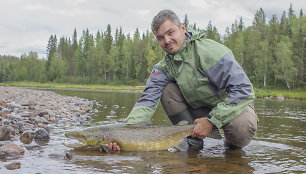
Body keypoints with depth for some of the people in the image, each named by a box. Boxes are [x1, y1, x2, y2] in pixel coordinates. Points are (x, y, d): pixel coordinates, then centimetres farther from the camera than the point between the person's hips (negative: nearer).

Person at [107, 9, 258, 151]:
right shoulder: (163, 68, -6)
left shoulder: (210, 51, -24)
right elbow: (147, 100, -17)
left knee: (242, 127, -37)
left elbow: (243, 89, -28)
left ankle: (232, 144, 0)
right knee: (168, 90, -16)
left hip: (234, 105, -4)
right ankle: (193, 142, -7)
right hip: (200, 108, 5)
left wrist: (211, 120, -31)